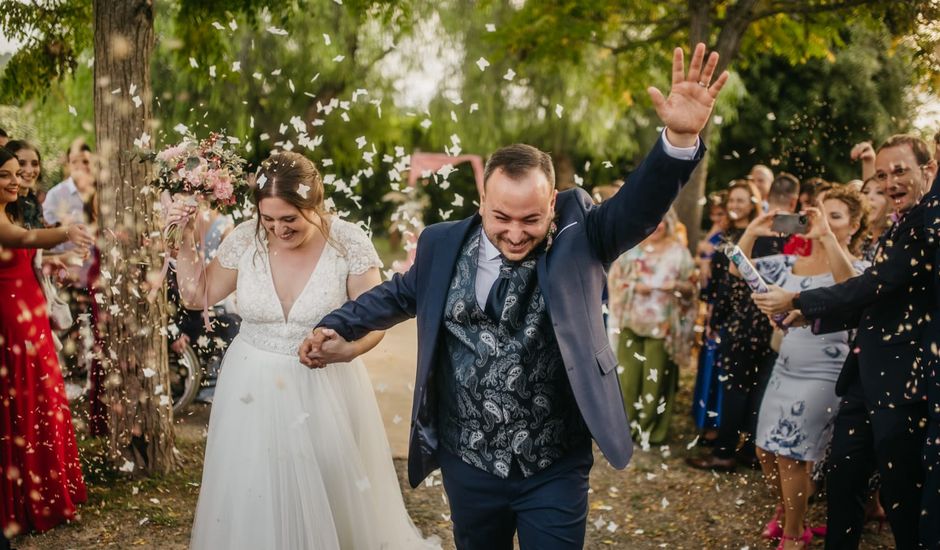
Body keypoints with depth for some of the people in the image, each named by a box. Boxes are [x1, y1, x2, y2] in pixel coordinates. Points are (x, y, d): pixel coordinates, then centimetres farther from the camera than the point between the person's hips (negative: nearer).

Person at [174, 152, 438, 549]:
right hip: (254, 388, 2)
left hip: (325, 388, -2)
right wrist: (185, 243, -8)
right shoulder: (245, 239, -8)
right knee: (253, 498, 13)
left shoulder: (349, 243, -15)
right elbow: (198, 297, 6)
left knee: (333, 495, 12)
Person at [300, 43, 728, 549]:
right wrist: (337, 327, 11)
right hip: (467, 466, 3)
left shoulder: (578, 239, -9)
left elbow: (639, 205, -23)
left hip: (555, 471, -3)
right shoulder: (443, 245, -2)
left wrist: (680, 139, -39)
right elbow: (402, 293, 16)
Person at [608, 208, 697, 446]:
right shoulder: (631, 248, 6)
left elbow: (691, 287, 4)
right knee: (629, 373, 1)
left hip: (662, 323, -2)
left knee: (656, 376, -1)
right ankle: (627, 423, 13)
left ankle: (651, 428, 10)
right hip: (632, 320, 2)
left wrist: (677, 285, -16)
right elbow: (615, 279, 5)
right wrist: (634, 286, -13)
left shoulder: (678, 252, 2)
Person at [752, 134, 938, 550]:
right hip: (868, 375, 9)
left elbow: (876, 285, -20)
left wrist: (798, 301, -13)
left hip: (903, 379, -9)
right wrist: (813, 317, 11)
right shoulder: (898, 226, 17)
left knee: (901, 495, 2)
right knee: (843, 480, 16)